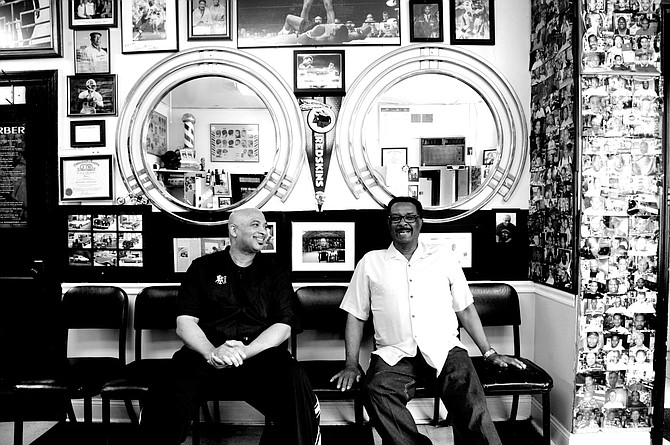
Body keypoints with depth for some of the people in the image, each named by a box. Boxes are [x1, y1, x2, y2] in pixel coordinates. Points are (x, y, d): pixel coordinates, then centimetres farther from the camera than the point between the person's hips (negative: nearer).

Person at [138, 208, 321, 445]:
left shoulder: (275, 274, 15)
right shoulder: (203, 267, 14)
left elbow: (283, 326, 4)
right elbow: (184, 323, 5)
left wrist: (245, 351, -14)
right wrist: (211, 351, -16)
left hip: (259, 353, 1)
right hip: (207, 352, 0)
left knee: (295, 384, -32)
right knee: (166, 395, -32)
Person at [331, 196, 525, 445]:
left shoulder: (443, 257, 15)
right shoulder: (370, 262, 12)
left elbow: (465, 309, 17)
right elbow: (355, 315, 11)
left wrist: (489, 353, 13)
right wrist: (351, 364, 2)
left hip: (443, 348, 0)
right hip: (394, 354, 0)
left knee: (468, 392, -29)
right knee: (376, 390, -29)